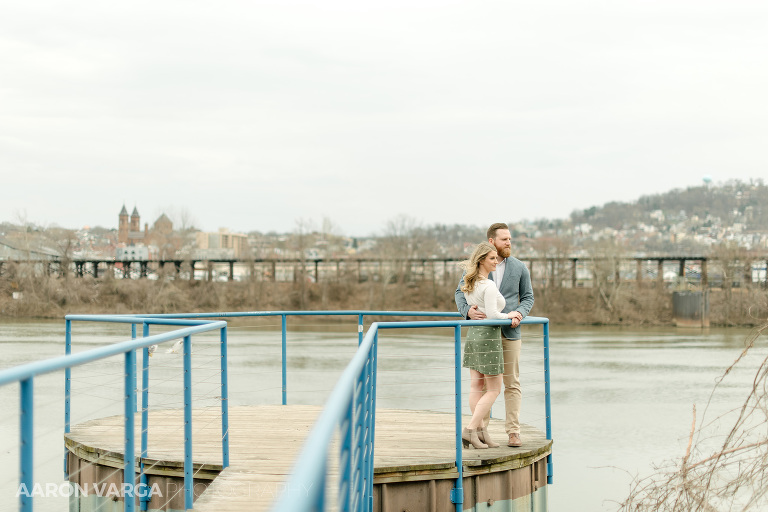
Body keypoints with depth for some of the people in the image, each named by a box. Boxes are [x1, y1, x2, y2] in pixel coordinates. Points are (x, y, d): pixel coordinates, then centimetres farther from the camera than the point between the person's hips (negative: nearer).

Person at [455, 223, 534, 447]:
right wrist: (467, 310, -19)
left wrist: (519, 313, -11)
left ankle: (513, 431, 6)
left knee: (512, 383, 2)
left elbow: (528, 296, 10)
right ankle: (480, 428, 13)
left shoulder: (519, 267, 6)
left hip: (510, 332, 1)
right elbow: (460, 292, 2)